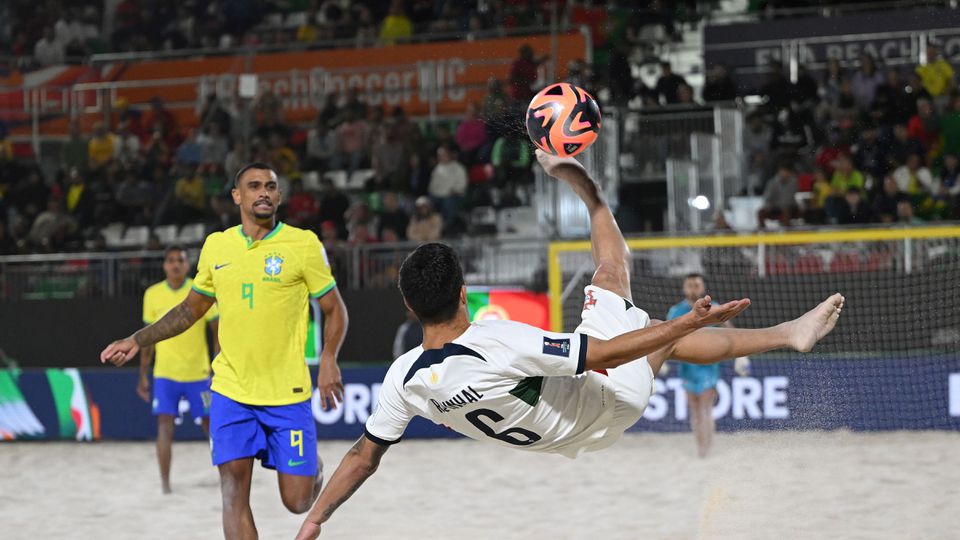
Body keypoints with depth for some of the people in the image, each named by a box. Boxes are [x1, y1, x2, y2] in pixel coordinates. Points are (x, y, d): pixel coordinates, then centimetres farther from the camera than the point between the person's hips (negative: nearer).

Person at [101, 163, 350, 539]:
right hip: (231, 391, 2)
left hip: (288, 394, -2)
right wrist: (138, 341, 11)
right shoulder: (216, 246, 6)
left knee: (298, 501, 1)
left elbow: (334, 310, 2)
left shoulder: (304, 244, -4)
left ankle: (312, 467, 37)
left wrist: (328, 360, -14)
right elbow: (190, 310, 19)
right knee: (234, 489, -9)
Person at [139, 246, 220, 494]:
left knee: (210, 422, 7)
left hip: (198, 373, 0)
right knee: (164, 424, -12)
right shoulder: (153, 294, 2)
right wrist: (143, 375, 10)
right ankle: (165, 481, -10)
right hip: (165, 373, 0)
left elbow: (218, 332, 0)